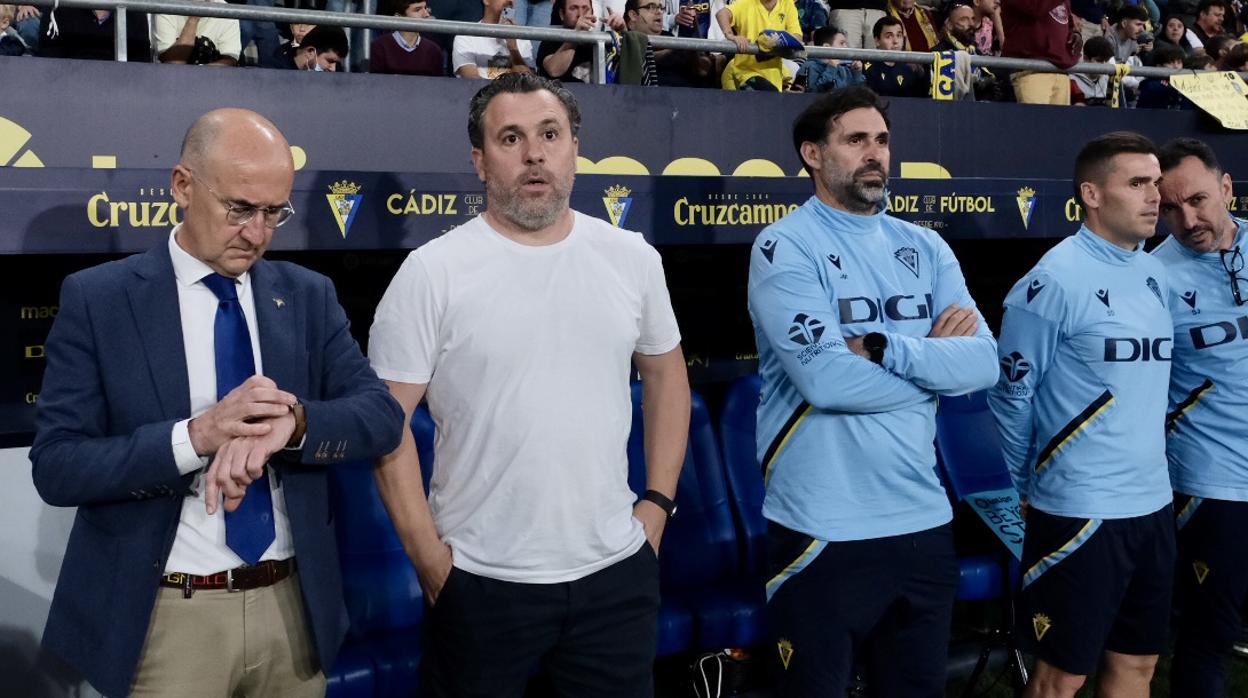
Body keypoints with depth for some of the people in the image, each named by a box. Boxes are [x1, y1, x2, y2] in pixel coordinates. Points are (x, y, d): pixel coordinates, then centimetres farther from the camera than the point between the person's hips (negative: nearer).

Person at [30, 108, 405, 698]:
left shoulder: (309, 296, 3)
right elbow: (56, 466, -11)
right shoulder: (97, 299, -6)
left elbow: (381, 415, -4)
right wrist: (195, 436, -26)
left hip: (294, 608, 3)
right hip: (165, 621, -3)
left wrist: (293, 421, -24)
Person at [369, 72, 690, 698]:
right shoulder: (433, 272, -9)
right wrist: (430, 560, -9)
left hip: (618, 570, 3)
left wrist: (658, 502, 6)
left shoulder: (632, 258, 2)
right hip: (481, 579, -3)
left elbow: (664, 373, 14)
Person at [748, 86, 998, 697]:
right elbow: (827, 378, -21)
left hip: (922, 520, 6)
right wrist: (934, 359, -6)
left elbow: (983, 363, -2)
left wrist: (882, 346, -16)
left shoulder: (926, 248, 9)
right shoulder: (785, 247, -9)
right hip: (822, 529, -6)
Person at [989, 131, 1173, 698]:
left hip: (1153, 505, 7)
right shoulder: (1056, 279, -14)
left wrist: (1148, 473, 17)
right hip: (1079, 511, -7)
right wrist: (1031, 484, 2)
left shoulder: (1154, 274, 8)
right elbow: (1011, 395, -9)